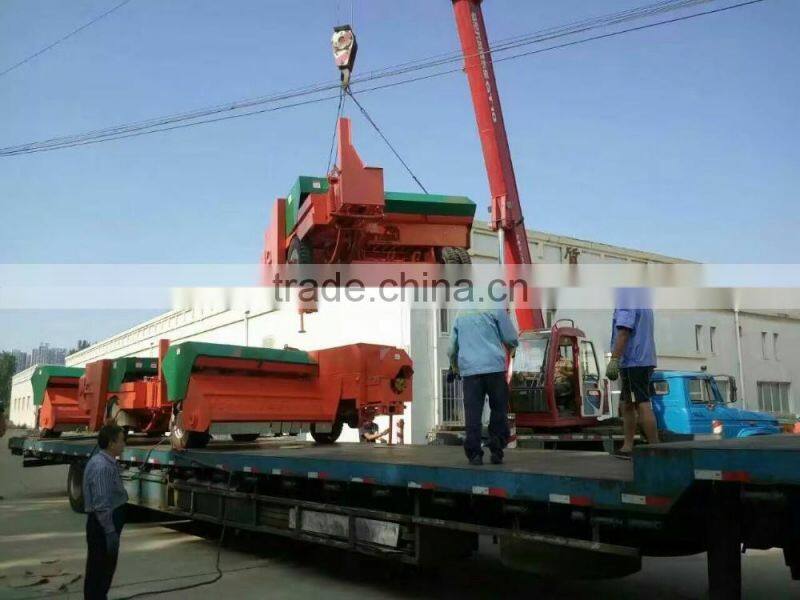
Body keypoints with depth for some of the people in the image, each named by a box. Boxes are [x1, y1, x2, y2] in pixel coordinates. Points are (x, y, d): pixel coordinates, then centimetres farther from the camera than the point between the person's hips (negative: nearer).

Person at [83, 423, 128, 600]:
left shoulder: (108, 462, 8)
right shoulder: (102, 467, -24)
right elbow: (101, 504, -26)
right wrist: (110, 532, -24)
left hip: (109, 521, 10)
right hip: (103, 524, -10)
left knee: (106, 566, 20)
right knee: (99, 569, 0)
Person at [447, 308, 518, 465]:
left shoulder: (460, 317, 17)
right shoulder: (496, 310, 5)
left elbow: (452, 349, 21)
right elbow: (512, 340, 5)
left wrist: (454, 367, 39)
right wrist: (509, 349, 28)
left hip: (469, 371, 3)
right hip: (494, 367, -2)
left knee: (472, 414, 2)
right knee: (499, 411, 7)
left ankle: (474, 454, -1)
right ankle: (496, 452, 5)